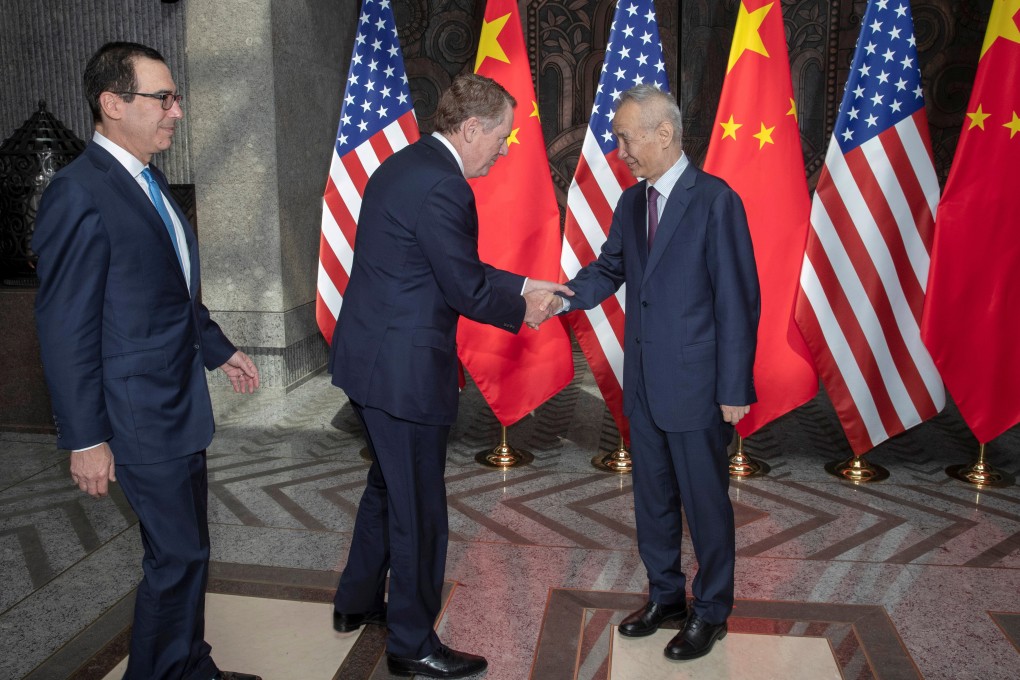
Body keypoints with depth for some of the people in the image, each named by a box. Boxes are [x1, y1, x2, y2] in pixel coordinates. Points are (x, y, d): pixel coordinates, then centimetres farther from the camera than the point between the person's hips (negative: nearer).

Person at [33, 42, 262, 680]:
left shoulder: (150, 182, 10)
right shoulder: (79, 193, -17)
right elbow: (66, 330, -18)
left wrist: (219, 348, 23)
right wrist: (85, 440, -17)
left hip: (180, 404, 9)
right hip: (143, 413, -9)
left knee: (185, 552, 19)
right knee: (179, 557, 2)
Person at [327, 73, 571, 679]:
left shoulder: (406, 164, 11)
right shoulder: (441, 186, -21)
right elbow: (466, 289, -17)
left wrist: (523, 285, 12)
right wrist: (522, 308, 0)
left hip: (372, 357, 11)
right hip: (404, 370, -11)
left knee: (388, 484, 26)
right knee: (419, 509, 6)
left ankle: (357, 603, 44)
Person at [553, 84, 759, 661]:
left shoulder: (716, 200, -14)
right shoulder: (632, 202, 7)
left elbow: (738, 300, -14)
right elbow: (609, 270, 11)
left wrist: (735, 388, -14)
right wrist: (564, 296, -10)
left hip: (696, 385, -7)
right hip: (644, 383, 7)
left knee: (705, 502, 9)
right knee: (653, 498, 18)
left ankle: (711, 612, 29)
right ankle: (666, 596, 38)